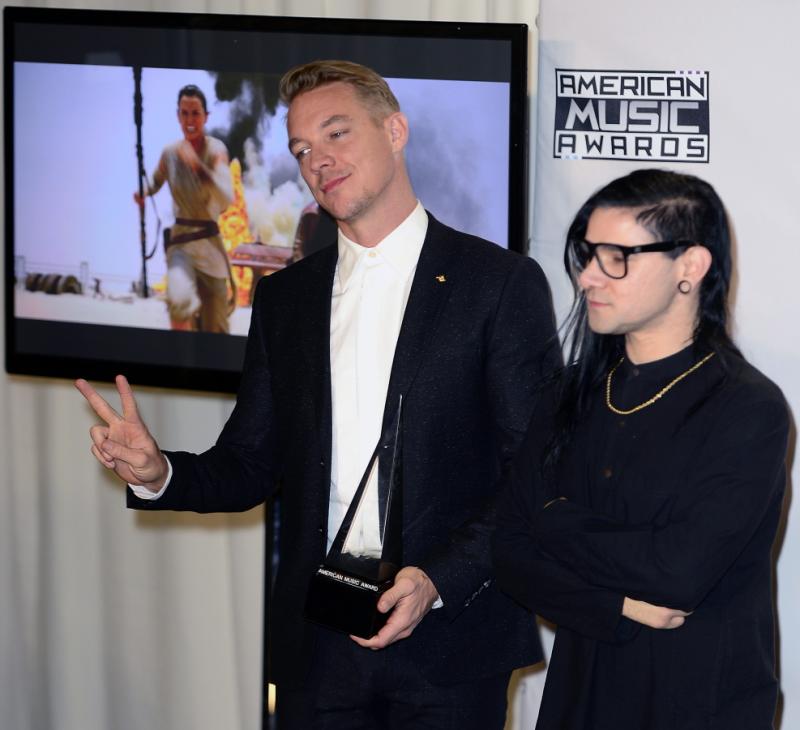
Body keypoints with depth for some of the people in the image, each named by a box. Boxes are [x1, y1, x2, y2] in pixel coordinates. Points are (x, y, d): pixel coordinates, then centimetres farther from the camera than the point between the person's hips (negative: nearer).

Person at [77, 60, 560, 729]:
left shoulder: (502, 283, -2)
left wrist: (440, 581, -18)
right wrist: (158, 474, -6)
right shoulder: (284, 297, 13)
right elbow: (250, 467, 14)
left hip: (450, 647, -4)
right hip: (317, 646, 4)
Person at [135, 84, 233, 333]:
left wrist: (197, 165, -35)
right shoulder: (170, 153, 0)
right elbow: (155, 182, 23)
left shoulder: (216, 150, -9)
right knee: (180, 301, -32)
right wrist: (143, 192, 0)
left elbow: (226, 199, -24)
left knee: (216, 330, 6)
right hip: (181, 243, 0)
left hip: (211, 246, 0)